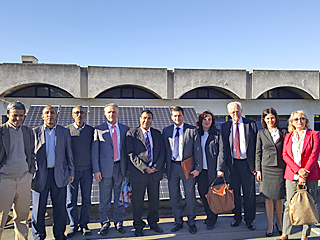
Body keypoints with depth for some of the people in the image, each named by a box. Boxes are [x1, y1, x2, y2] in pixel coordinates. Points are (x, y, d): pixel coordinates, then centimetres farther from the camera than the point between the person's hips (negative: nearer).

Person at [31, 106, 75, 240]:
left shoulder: (65, 132, 8)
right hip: (40, 175, 0)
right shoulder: (35, 132, 6)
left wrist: (71, 172, 7)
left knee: (60, 207, 6)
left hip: (59, 175, 1)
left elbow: (69, 153, 9)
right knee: (39, 208, 7)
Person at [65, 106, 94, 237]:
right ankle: (73, 225, 21)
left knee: (86, 199, 6)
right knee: (71, 200, 5)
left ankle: (84, 224, 21)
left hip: (87, 169, 1)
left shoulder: (91, 130, 6)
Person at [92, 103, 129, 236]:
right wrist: (96, 170, -6)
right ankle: (105, 224, 22)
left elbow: (127, 149, 10)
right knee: (104, 198, 6)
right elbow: (95, 151, 1)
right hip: (105, 167, -1)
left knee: (120, 197, 10)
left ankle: (119, 222, 25)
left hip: (120, 167, 2)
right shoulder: (99, 129, 2)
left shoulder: (125, 129, 8)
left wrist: (128, 168, 6)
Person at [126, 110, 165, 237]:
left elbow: (162, 153, 7)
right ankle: (138, 226, 24)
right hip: (138, 173, -3)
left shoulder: (157, 134, 10)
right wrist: (144, 168, -15)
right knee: (137, 201, 6)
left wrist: (156, 167, -8)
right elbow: (131, 154, -9)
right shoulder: (132, 133, -2)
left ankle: (153, 223, 34)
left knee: (154, 200, 14)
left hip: (155, 173, 4)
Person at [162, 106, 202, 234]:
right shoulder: (166, 131, 7)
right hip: (172, 166, 2)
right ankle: (178, 221, 28)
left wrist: (197, 167, -8)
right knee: (174, 196, 11)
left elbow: (197, 150, -1)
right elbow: (164, 150, 7)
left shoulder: (192, 130, 0)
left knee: (190, 196, 7)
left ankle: (191, 222, 25)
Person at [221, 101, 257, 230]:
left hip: (247, 163, -1)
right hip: (232, 163, 2)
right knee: (235, 192, 12)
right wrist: (226, 165, 0)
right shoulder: (225, 126, 4)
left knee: (249, 193, 7)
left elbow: (256, 145, 0)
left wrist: (256, 164, -5)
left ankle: (249, 219, 23)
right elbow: (224, 147, 6)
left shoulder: (251, 124, 0)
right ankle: (237, 217, 30)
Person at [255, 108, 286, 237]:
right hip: (267, 167, -1)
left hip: (280, 167, 1)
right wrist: (258, 170, 0)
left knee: (279, 197, 8)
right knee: (268, 197, 4)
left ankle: (279, 223, 27)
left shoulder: (283, 133, 6)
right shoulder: (261, 133, 4)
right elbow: (258, 152, 4)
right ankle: (270, 225, 17)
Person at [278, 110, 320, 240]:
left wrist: (305, 173, -13)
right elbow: (285, 154, 3)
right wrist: (297, 170, -10)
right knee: (289, 204, 4)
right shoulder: (288, 136, 12)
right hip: (291, 175, 2)